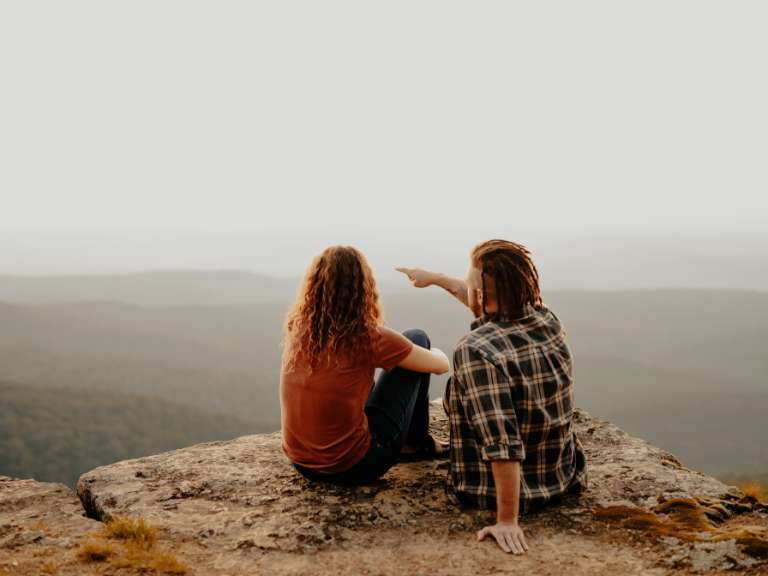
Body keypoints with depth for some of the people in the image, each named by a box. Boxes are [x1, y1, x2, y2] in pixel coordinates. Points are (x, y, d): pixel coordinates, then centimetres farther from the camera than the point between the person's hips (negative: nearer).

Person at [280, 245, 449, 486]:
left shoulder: (296, 328, -3)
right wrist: (434, 352, 22)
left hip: (302, 465, 5)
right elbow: (442, 365, -1)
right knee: (416, 339, 6)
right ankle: (417, 443, 22)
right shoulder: (368, 336, -17)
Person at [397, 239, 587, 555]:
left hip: (496, 491, -5)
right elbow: (491, 303, 12)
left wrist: (507, 521, -27)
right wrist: (436, 278, 24)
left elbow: (502, 445, -33)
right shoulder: (549, 322, -8)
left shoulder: (474, 351, -29)